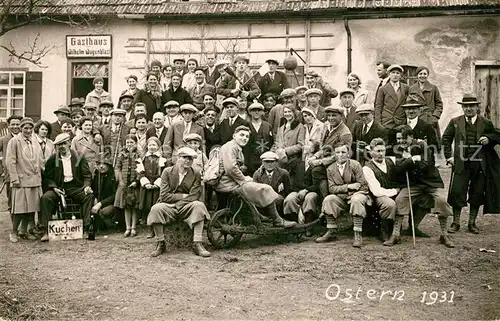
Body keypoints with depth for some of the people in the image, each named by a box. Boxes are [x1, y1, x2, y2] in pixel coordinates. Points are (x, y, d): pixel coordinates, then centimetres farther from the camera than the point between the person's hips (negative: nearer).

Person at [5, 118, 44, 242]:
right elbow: (10, 162, -8)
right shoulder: (14, 141, -4)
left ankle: (24, 231, 19)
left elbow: (40, 161, 19)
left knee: (31, 208, 7)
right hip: (21, 180, -6)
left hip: (35, 180, 6)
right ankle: (13, 232, 10)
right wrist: (14, 178, -13)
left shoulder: (35, 142, 14)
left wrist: (41, 176, 11)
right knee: (19, 208, -4)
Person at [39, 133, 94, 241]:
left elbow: (87, 175, 7)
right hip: (58, 187, 0)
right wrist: (54, 188, -12)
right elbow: (47, 177, 7)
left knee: (89, 196, -27)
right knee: (45, 198, -28)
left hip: (75, 187, 0)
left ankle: (86, 227, -22)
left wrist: (87, 186, -13)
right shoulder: (52, 159, 8)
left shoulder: (79, 158, 7)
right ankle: (46, 231, -23)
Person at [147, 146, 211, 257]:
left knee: (199, 205, -30)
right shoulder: (167, 172, 1)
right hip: (169, 207, 0)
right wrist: (183, 196, -10)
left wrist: (175, 198, -14)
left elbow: (194, 197, -8)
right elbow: (164, 196, -7)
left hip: (186, 208, 1)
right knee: (156, 208, -31)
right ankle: (160, 244, -14)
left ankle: (197, 244, -27)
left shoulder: (196, 175, 4)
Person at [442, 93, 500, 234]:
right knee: (457, 193, -2)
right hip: (461, 164, 0)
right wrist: (449, 156, 2)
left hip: (480, 165, 1)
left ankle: (472, 223, 22)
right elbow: (446, 138, 11)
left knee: (477, 195, 7)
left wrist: (488, 139, -9)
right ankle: (456, 223, 11)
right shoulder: (455, 122, 6)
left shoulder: (486, 123, 5)